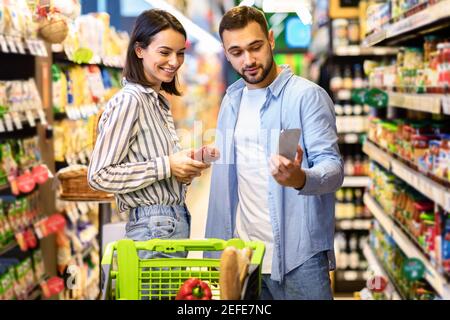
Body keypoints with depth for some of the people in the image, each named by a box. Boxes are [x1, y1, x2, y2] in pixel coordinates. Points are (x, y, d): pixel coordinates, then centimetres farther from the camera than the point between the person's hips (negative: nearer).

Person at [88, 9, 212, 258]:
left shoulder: (159, 101, 14)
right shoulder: (129, 100, -12)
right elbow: (99, 176, -17)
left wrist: (185, 167, 1)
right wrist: (166, 166, -17)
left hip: (175, 223, 8)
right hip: (155, 228, -8)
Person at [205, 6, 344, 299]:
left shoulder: (308, 95, -8)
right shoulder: (232, 100, 12)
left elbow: (333, 168, -16)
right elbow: (226, 173, 14)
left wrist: (301, 179, -38)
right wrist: (217, 245, 7)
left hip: (298, 254, -5)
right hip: (242, 252, 6)